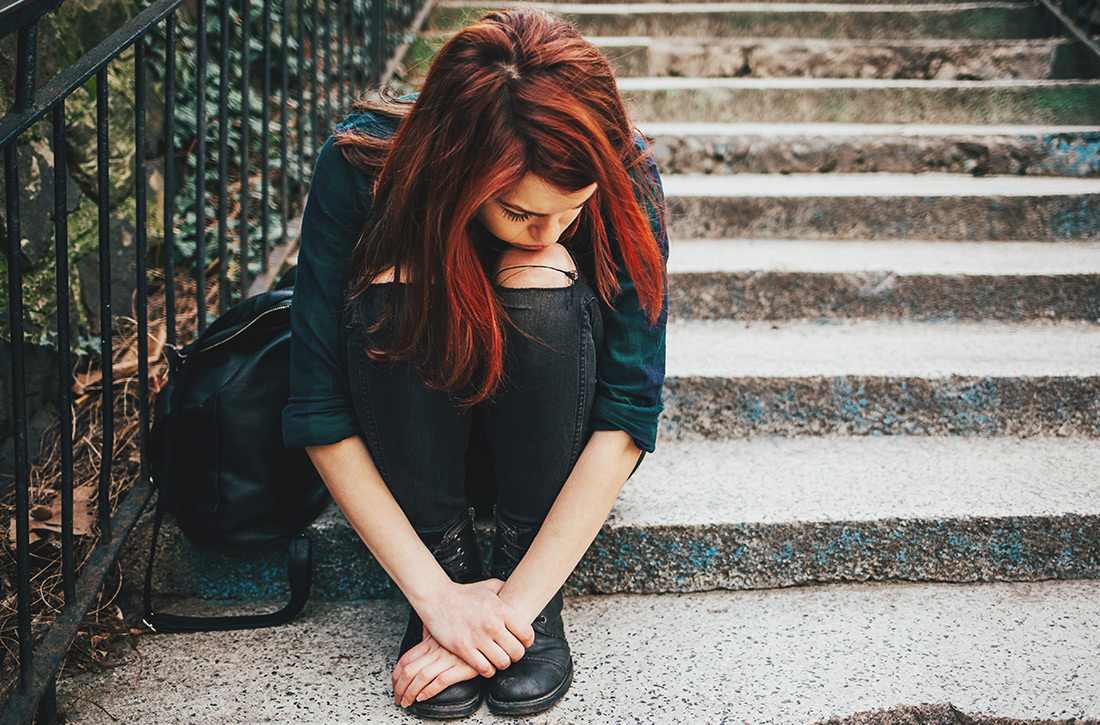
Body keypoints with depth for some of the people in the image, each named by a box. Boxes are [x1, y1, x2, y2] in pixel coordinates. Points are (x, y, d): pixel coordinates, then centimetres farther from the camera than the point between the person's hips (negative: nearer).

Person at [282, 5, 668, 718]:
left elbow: (626, 417, -27)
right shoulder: (360, 168, -28)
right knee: (394, 282, -32)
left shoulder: (627, 180, -26)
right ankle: (450, 559, -18)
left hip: (553, 439, 0)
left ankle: (525, 578, -18)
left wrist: (517, 604, -32)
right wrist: (437, 595, -30)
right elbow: (320, 414, -25)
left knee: (541, 281, -32)